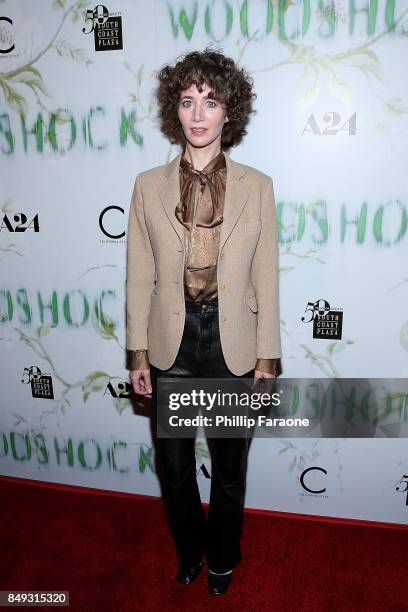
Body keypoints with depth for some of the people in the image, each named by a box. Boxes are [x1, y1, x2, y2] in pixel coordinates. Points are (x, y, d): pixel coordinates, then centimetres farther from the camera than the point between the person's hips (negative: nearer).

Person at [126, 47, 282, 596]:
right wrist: (138, 352, 0)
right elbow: (139, 277, 0)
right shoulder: (149, 186, -2)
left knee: (229, 468, 19)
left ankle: (222, 558, 50)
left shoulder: (257, 186, -4)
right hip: (170, 346, 1)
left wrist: (267, 359, -3)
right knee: (174, 467, 19)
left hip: (232, 347, -1)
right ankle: (190, 550, 52)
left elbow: (266, 281, -3)